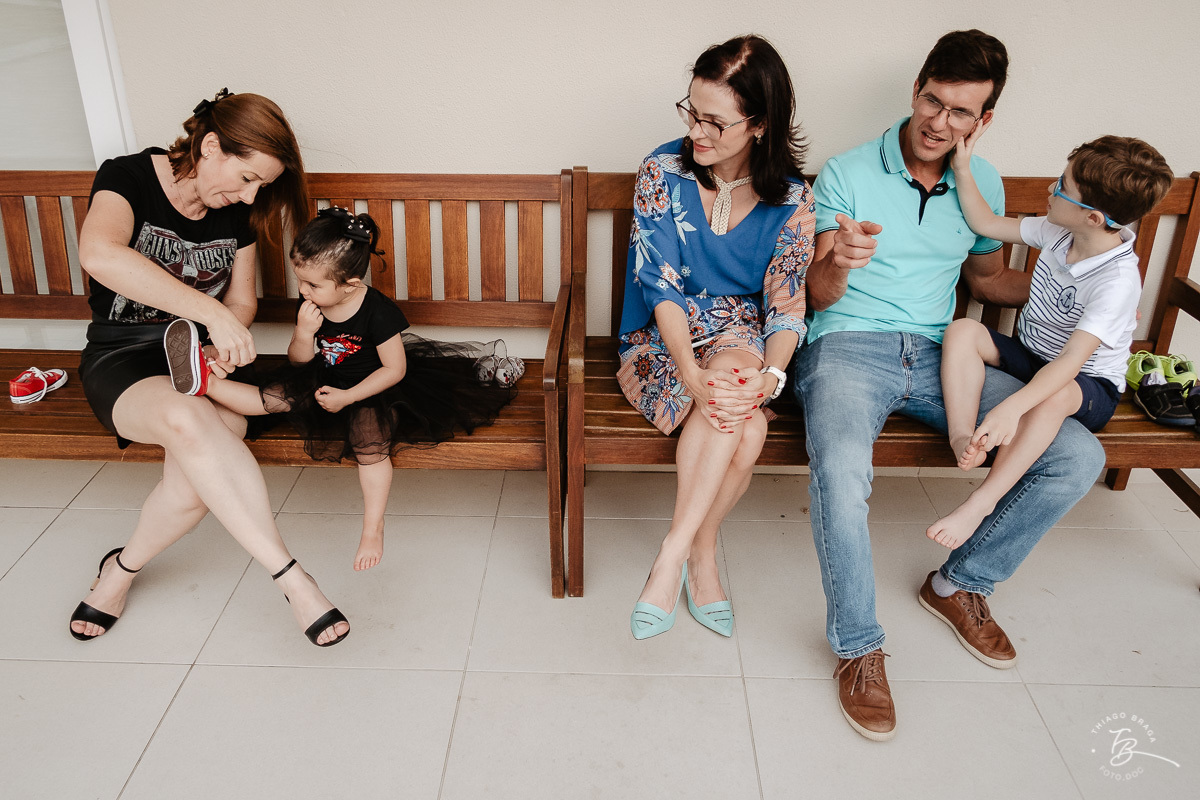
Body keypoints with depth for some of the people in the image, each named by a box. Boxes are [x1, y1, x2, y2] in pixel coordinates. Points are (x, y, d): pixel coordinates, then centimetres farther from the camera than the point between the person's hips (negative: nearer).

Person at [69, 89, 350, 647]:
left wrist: (224, 343, -13)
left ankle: (122, 569, 5)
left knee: (196, 485, -27)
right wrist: (213, 313, -41)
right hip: (123, 358, -4)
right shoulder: (128, 178, -12)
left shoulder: (237, 211, 4)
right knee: (188, 419, -40)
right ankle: (290, 578, -36)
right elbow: (100, 254, -35)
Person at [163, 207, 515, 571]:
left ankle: (373, 528, -19)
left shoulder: (378, 311, -24)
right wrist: (303, 334, -21)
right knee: (276, 395, -17)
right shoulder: (310, 306, -7)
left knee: (370, 441, -29)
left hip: (369, 392, -6)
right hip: (323, 383, 6)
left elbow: (394, 369, -18)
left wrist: (348, 397, -23)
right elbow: (298, 361, 3)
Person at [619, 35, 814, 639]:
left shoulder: (791, 199, -3)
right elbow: (660, 283, -15)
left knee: (740, 409, -35)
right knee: (747, 432, -32)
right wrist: (694, 374, -30)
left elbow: (787, 301, -7)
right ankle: (701, 555, -12)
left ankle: (676, 553, -16)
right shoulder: (664, 170, -7)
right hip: (662, 343, -1)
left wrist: (771, 374, -29)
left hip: (745, 345, 2)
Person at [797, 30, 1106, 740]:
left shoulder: (983, 185, 13)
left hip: (938, 354, 5)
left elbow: (989, 279, 26)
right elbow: (819, 296, -4)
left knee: (1079, 455, -13)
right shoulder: (846, 174, 0)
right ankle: (859, 647, -13)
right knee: (841, 469, -37)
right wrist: (839, 264, -29)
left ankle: (962, 583, 9)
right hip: (848, 345, -4)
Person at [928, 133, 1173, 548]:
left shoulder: (1117, 280, -27)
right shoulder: (1057, 232, -6)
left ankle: (982, 500, -35)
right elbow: (986, 224, 6)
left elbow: (1071, 361, -36)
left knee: (1053, 395, -42)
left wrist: (1013, 406, -48)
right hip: (1029, 356, 7)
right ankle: (962, 437, -35)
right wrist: (962, 167, -5)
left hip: (1090, 385, -7)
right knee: (962, 330, -18)